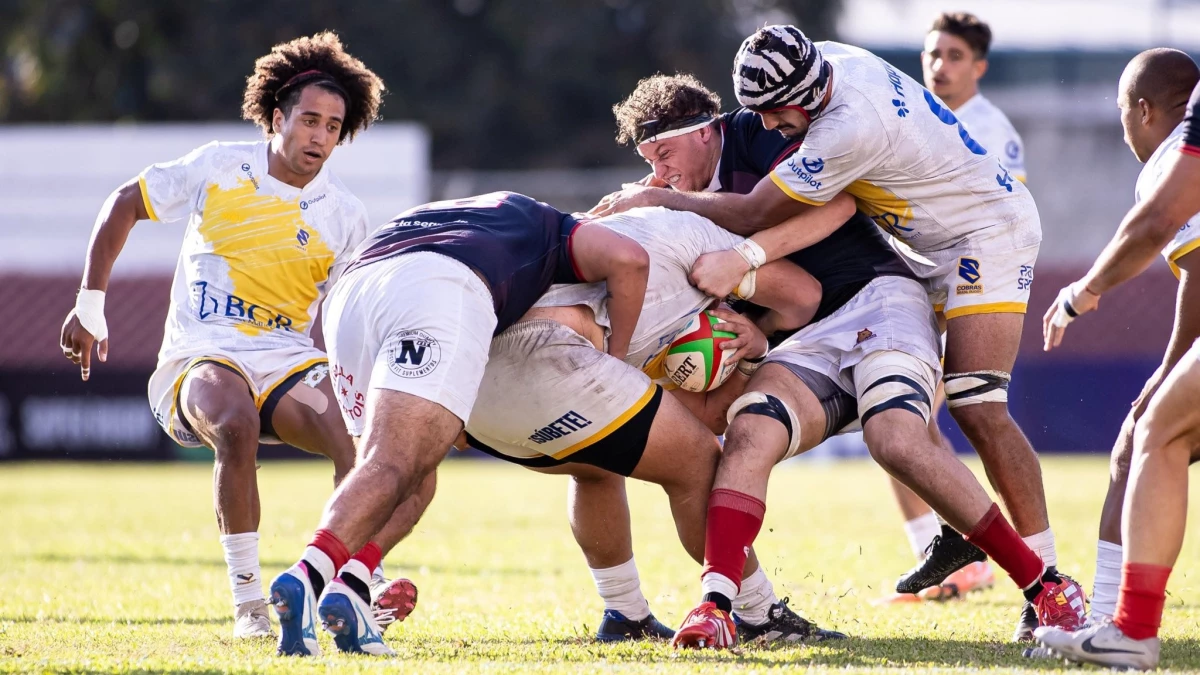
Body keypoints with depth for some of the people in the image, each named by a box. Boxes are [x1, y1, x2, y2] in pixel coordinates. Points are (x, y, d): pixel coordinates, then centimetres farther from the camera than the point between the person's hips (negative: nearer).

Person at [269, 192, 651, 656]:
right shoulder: (548, 228, 35)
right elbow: (627, 260, 16)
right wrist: (615, 364, 24)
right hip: (441, 289, -5)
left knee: (408, 476, 18)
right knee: (394, 468, -14)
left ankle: (351, 583, -6)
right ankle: (308, 576, -37)